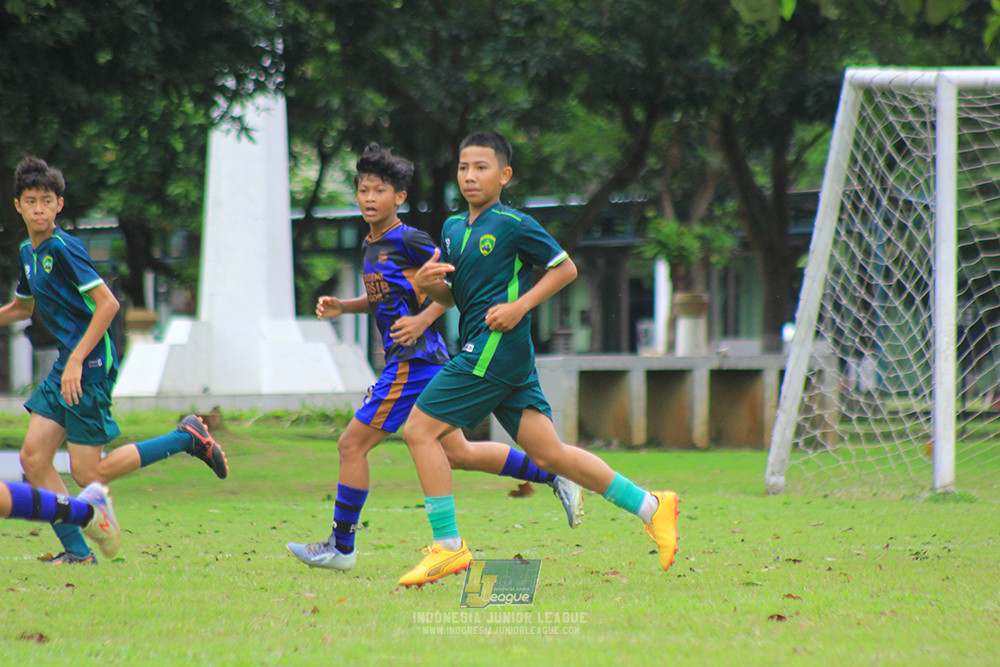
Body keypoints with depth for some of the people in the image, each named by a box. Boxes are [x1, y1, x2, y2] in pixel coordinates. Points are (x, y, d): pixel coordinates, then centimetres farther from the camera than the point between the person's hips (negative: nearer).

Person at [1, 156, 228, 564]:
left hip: (91, 366, -8)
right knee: (33, 458, -1)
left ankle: (186, 438, 5)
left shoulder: (63, 249, -15)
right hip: (66, 364, 8)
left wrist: (77, 360, -22)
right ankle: (76, 551, 5)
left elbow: (108, 303, -20)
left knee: (87, 473, -6)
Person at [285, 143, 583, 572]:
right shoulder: (372, 247, 15)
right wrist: (342, 307, 14)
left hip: (414, 360, -10)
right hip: (426, 361, 10)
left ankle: (340, 547, 1)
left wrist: (423, 319, -21)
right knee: (457, 454, 15)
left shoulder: (411, 242, -12)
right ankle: (554, 475, 20)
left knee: (352, 445, -6)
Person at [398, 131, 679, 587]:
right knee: (550, 453, 6)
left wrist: (520, 306, -12)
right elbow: (449, 297, 23)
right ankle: (650, 506, 11)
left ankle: (448, 546, -6)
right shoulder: (453, 229, 16)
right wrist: (429, 282, 1)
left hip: (496, 348, -8)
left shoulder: (513, 225, -7)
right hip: (479, 352, 8)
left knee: (419, 430, -9)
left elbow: (566, 268, -2)